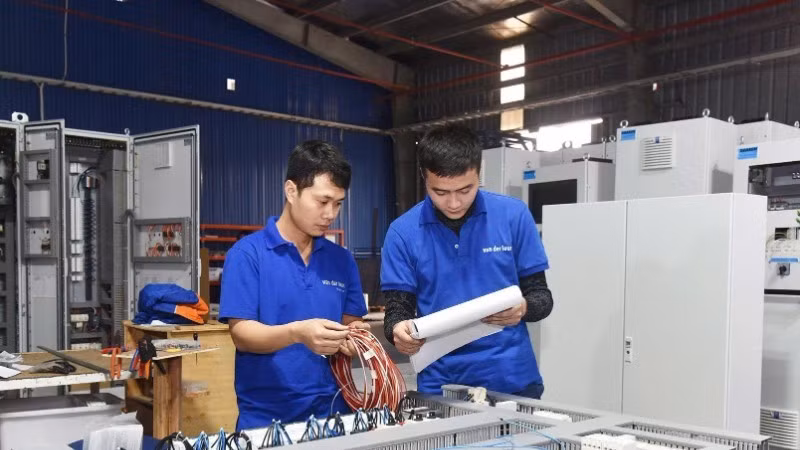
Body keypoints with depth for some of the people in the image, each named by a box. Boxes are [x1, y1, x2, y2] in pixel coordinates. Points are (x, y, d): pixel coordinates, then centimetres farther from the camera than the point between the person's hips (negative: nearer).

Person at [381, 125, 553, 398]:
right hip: (439, 385, 0)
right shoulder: (403, 232, -6)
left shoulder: (514, 215, -6)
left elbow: (541, 295, -1)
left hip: (512, 379, 1)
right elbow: (397, 309, -3)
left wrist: (522, 308, -23)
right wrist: (399, 331, -26)